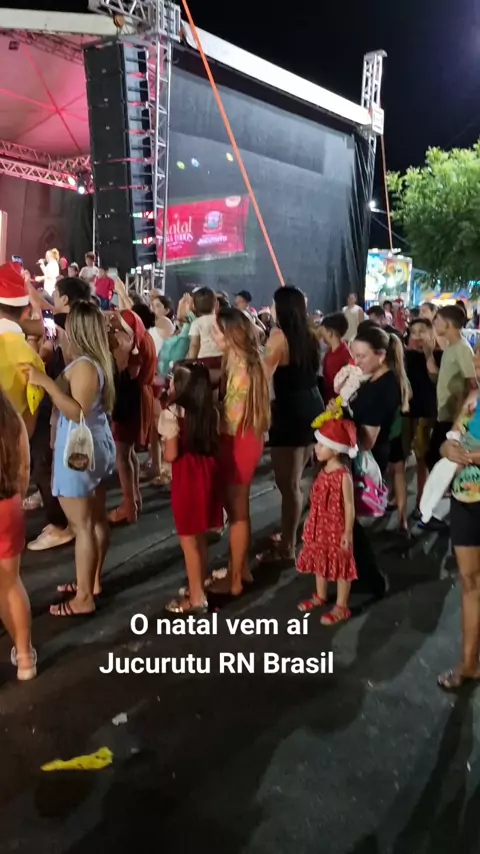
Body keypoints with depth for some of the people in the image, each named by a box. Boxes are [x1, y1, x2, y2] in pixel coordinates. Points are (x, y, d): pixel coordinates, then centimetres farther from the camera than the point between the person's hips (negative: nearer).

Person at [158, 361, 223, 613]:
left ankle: (197, 598, 14)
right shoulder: (211, 411, 5)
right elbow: (215, 444, 8)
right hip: (207, 474, 7)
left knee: (188, 541, 5)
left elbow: (171, 455, -14)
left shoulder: (173, 412, -15)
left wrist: (163, 448, 5)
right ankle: (199, 587, 32)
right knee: (199, 538, 19)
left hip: (187, 479, -7)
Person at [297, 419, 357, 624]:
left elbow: (349, 506, -18)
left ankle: (341, 607, 19)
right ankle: (320, 596, 42)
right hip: (319, 526, 8)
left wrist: (348, 533, -17)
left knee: (341, 566, 7)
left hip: (337, 529, -8)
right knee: (319, 561, 22)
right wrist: (311, 525, 15)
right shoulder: (323, 471, 1)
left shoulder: (343, 475, -22)